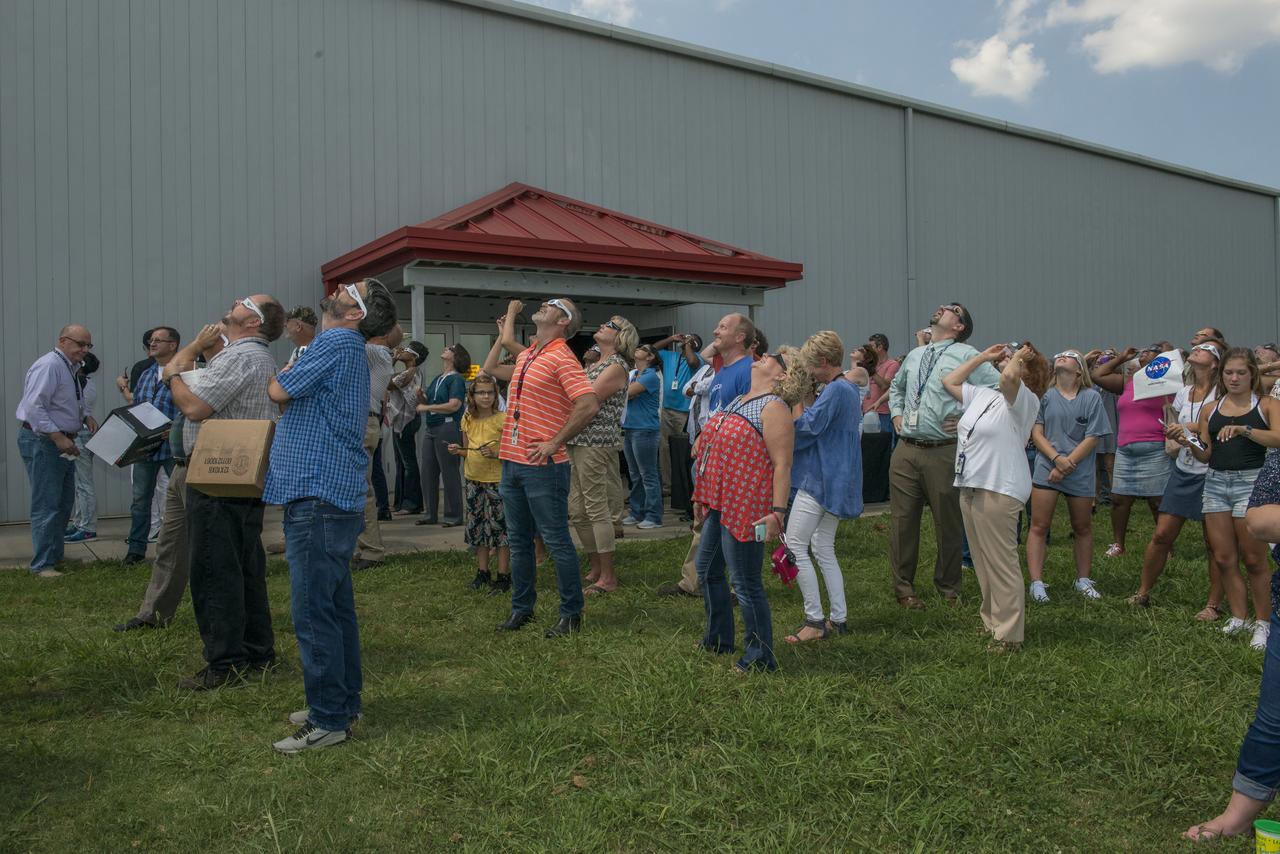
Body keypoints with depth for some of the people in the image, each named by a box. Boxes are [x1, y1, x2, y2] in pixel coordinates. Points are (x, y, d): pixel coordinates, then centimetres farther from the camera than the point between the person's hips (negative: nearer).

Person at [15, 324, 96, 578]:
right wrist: (58, 437, -27)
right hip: (42, 442, -10)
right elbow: (34, 407, -25)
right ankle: (43, 566, -2)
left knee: (64, 502, 16)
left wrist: (86, 417, 7)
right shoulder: (49, 366, -17)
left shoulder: (71, 368, 13)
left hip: (62, 442, 10)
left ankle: (56, 556, 28)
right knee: (46, 505, -7)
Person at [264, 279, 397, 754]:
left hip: (317, 496, -11)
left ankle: (329, 720, 0)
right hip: (336, 494, 11)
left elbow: (279, 392, -11)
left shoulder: (336, 343, -12)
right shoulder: (348, 349, 20)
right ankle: (345, 701, 26)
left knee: (313, 611, -6)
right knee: (336, 605, 16)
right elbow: (294, 397, 23)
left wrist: (282, 374, 10)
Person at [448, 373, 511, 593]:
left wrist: (495, 454, -25)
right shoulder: (468, 420, 8)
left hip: (496, 480, -6)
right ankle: (482, 573, 23)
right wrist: (458, 451, -2)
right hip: (474, 481, 6)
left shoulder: (502, 419, -10)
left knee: (499, 525, -3)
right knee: (477, 526, 12)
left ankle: (503, 575, 5)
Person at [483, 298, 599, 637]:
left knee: (557, 541, 1)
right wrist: (509, 318, 29)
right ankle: (522, 607, 28)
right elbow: (491, 369, 33)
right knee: (518, 541, 16)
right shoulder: (526, 356, 14)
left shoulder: (561, 358, -12)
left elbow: (589, 405, -22)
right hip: (512, 460, 9)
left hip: (542, 466, -8)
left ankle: (571, 614, 12)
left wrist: (555, 443, -16)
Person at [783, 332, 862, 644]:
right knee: (824, 549, 15)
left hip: (821, 480, -11)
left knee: (795, 546, -6)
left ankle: (815, 620, -4)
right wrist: (806, 394, 8)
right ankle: (839, 618, 18)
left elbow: (806, 427, -20)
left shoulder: (835, 390, -18)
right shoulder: (849, 389, 14)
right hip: (836, 480, 11)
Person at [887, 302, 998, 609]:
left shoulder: (966, 355, -5)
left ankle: (948, 588, 26)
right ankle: (903, 587, 21)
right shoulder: (914, 355, 15)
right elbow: (895, 386, 34)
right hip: (905, 451, 5)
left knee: (949, 523, 7)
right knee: (903, 520, 7)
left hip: (943, 453, -5)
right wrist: (896, 413, 18)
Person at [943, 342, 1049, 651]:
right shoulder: (983, 395, 17)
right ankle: (992, 621, 28)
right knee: (982, 561, 16)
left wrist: (1017, 358, -8)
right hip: (969, 487, 9)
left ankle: (1009, 633, 1)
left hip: (998, 490, -9)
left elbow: (1008, 377, -29)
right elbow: (949, 382, 28)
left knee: (1001, 562, -6)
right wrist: (982, 357, 23)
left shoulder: (1025, 401, -8)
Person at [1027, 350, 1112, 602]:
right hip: (1046, 468, 0)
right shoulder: (1045, 396, 4)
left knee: (1082, 527, 11)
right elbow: (1036, 432, -1)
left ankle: (1083, 580, 25)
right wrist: (1057, 458, -16)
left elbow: (1092, 438, -5)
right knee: (1039, 527, -4)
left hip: (1080, 473, 0)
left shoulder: (1091, 397, 0)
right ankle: (1036, 583, -2)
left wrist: (1067, 465, -12)